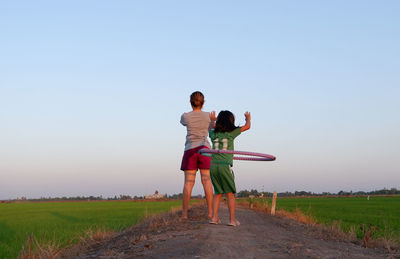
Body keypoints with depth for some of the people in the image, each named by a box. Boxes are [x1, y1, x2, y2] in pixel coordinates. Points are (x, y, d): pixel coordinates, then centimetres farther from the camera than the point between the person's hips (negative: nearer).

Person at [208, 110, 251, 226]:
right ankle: (232, 219, 2)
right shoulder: (231, 133, 0)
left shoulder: (213, 133, 10)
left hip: (213, 166, 5)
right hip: (225, 166, -4)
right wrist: (248, 118, 33)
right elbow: (247, 126, 13)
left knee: (218, 193, 13)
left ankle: (214, 217, 6)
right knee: (230, 193, 3)